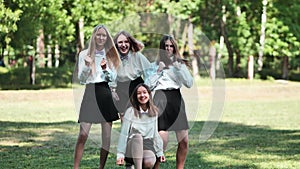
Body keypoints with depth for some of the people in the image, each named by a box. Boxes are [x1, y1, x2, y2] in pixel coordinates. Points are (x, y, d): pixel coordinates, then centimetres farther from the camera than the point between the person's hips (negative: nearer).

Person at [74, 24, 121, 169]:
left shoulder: (110, 55, 12)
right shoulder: (84, 54, 4)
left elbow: (113, 78, 9)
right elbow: (81, 79, 2)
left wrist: (106, 68, -9)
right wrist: (87, 66, -16)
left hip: (106, 94, 3)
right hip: (90, 92, -3)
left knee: (107, 135, 2)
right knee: (83, 134, -11)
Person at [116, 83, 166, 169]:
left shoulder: (154, 112, 7)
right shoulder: (131, 111, -6)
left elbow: (155, 133, 13)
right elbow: (123, 134, -8)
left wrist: (160, 152, 10)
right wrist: (120, 155, -13)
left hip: (147, 146, 2)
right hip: (132, 147, -2)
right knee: (137, 136, -36)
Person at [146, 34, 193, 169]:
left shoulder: (180, 64, 14)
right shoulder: (155, 65, 9)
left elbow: (189, 83, 3)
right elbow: (148, 85, 3)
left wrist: (179, 68, -7)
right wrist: (159, 71, -5)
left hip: (177, 99, 3)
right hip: (161, 99, -3)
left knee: (184, 141, 0)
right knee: (162, 141, -15)